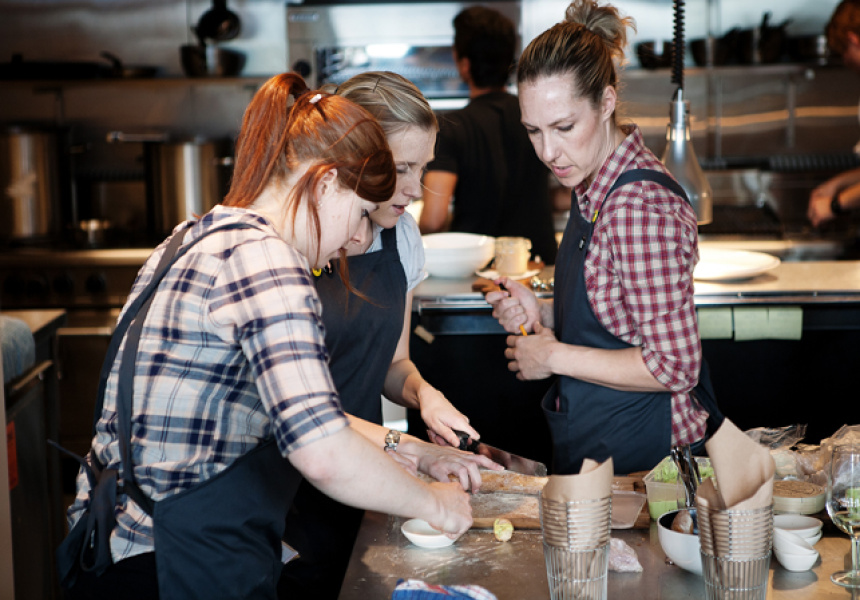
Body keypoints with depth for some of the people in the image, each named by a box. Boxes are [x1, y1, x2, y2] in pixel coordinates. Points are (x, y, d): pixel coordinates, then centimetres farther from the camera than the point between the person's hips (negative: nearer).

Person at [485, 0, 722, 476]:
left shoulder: (642, 205, -26)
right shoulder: (592, 188, 4)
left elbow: (673, 366, -25)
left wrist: (555, 356, -16)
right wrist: (542, 313, -1)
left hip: (639, 454, -9)